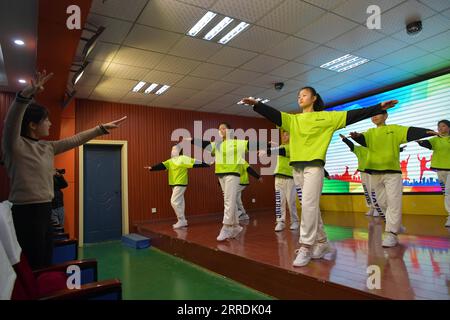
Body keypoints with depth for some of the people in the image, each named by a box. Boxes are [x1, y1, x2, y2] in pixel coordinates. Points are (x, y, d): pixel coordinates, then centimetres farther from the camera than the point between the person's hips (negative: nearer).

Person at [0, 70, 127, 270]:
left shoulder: (47, 148, 11)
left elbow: (76, 140, 15)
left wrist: (103, 128, 16)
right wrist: (26, 95, -45)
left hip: (45, 209, 8)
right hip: (25, 212, -8)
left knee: (45, 263, 14)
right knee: (34, 267, -1)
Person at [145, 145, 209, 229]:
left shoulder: (183, 159, -10)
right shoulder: (171, 161, 12)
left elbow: (195, 162, -15)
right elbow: (162, 165, 2)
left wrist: (206, 165, -19)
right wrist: (152, 168, -12)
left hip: (180, 184, -9)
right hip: (174, 184, 9)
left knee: (175, 201, -12)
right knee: (179, 202, 12)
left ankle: (182, 221, -3)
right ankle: (182, 221, 20)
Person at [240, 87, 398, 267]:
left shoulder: (326, 117, 8)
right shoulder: (292, 119, 16)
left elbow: (353, 115, 4)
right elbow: (273, 115, 3)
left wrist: (379, 108, -1)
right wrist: (256, 104, -11)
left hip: (314, 166, -5)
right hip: (297, 167, 5)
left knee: (309, 205, -13)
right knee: (312, 207, 10)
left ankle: (305, 247, -6)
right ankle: (322, 243, 22)